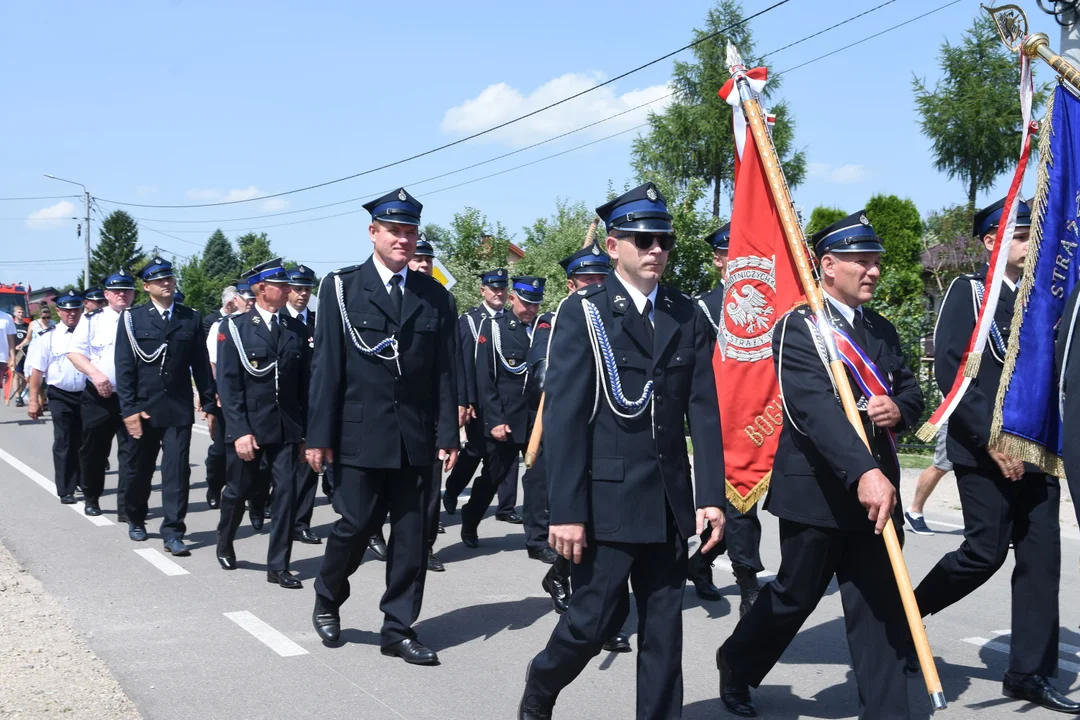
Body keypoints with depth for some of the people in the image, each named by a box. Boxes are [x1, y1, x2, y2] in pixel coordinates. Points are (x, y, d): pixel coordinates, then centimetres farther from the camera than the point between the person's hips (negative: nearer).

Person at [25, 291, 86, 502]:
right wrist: (34, 400, -8)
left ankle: (84, 481, 31)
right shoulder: (48, 338, -3)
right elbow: (37, 371, -3)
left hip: (86, 394, 2)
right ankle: (66, 490, 6)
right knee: (64, 443, 1)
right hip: (60, 396, -2)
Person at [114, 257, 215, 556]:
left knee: (177, 471, -5)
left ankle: (172, 532, -2)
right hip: (144, 407, 0)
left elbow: (200, 364, 6)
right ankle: (136, 519, 36)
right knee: (140, 469, 15)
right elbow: (124, 367, -5)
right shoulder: (132, 318, -1)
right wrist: (129, 409, -12)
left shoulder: (191, 318, 5)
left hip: (179, 408, 0)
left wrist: (209, 404, 4)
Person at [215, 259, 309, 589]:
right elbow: (228, 384, -8)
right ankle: (225, 543, 39)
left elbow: (305, 382, 5)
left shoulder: (298, 329, 6)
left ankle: (278, 566, 5)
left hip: (288, 427, 2)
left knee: (287, 493, -4)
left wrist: (307, 429, 2)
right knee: (239, 490, 13)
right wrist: (239, 431, -15)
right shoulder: (235, 327, -4)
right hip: (248, 425, -2)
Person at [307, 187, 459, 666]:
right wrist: (319, 435, -7)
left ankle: (398, 629, 14)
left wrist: (447, 434, 0)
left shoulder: (434, 296, 8)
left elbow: (444, 371, 6)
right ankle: (327, 600, 28)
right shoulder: (341, 288, 1)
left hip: (415, 437, 3)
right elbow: (327, 365, -3)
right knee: (356, 524, 1)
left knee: (412, 533, 4)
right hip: (359, 434, -3)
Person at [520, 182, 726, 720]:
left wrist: (711, 494, -1)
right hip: (606, 497, -4)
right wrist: (566, 511, -14)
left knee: (664, 625, 8)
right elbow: (562, 418, -9)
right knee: (596, 617, 0)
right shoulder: (582, 313, -4)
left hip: (669, 501, 4)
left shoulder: (688, 318, 9)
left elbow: (704, 412, 7)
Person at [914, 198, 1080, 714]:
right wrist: (992, 438, -17)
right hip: (983, 450, -6)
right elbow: (949, 371, -13)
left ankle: (1029, 673, 9)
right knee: (985, 552, -8)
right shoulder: (967, 292, -4)